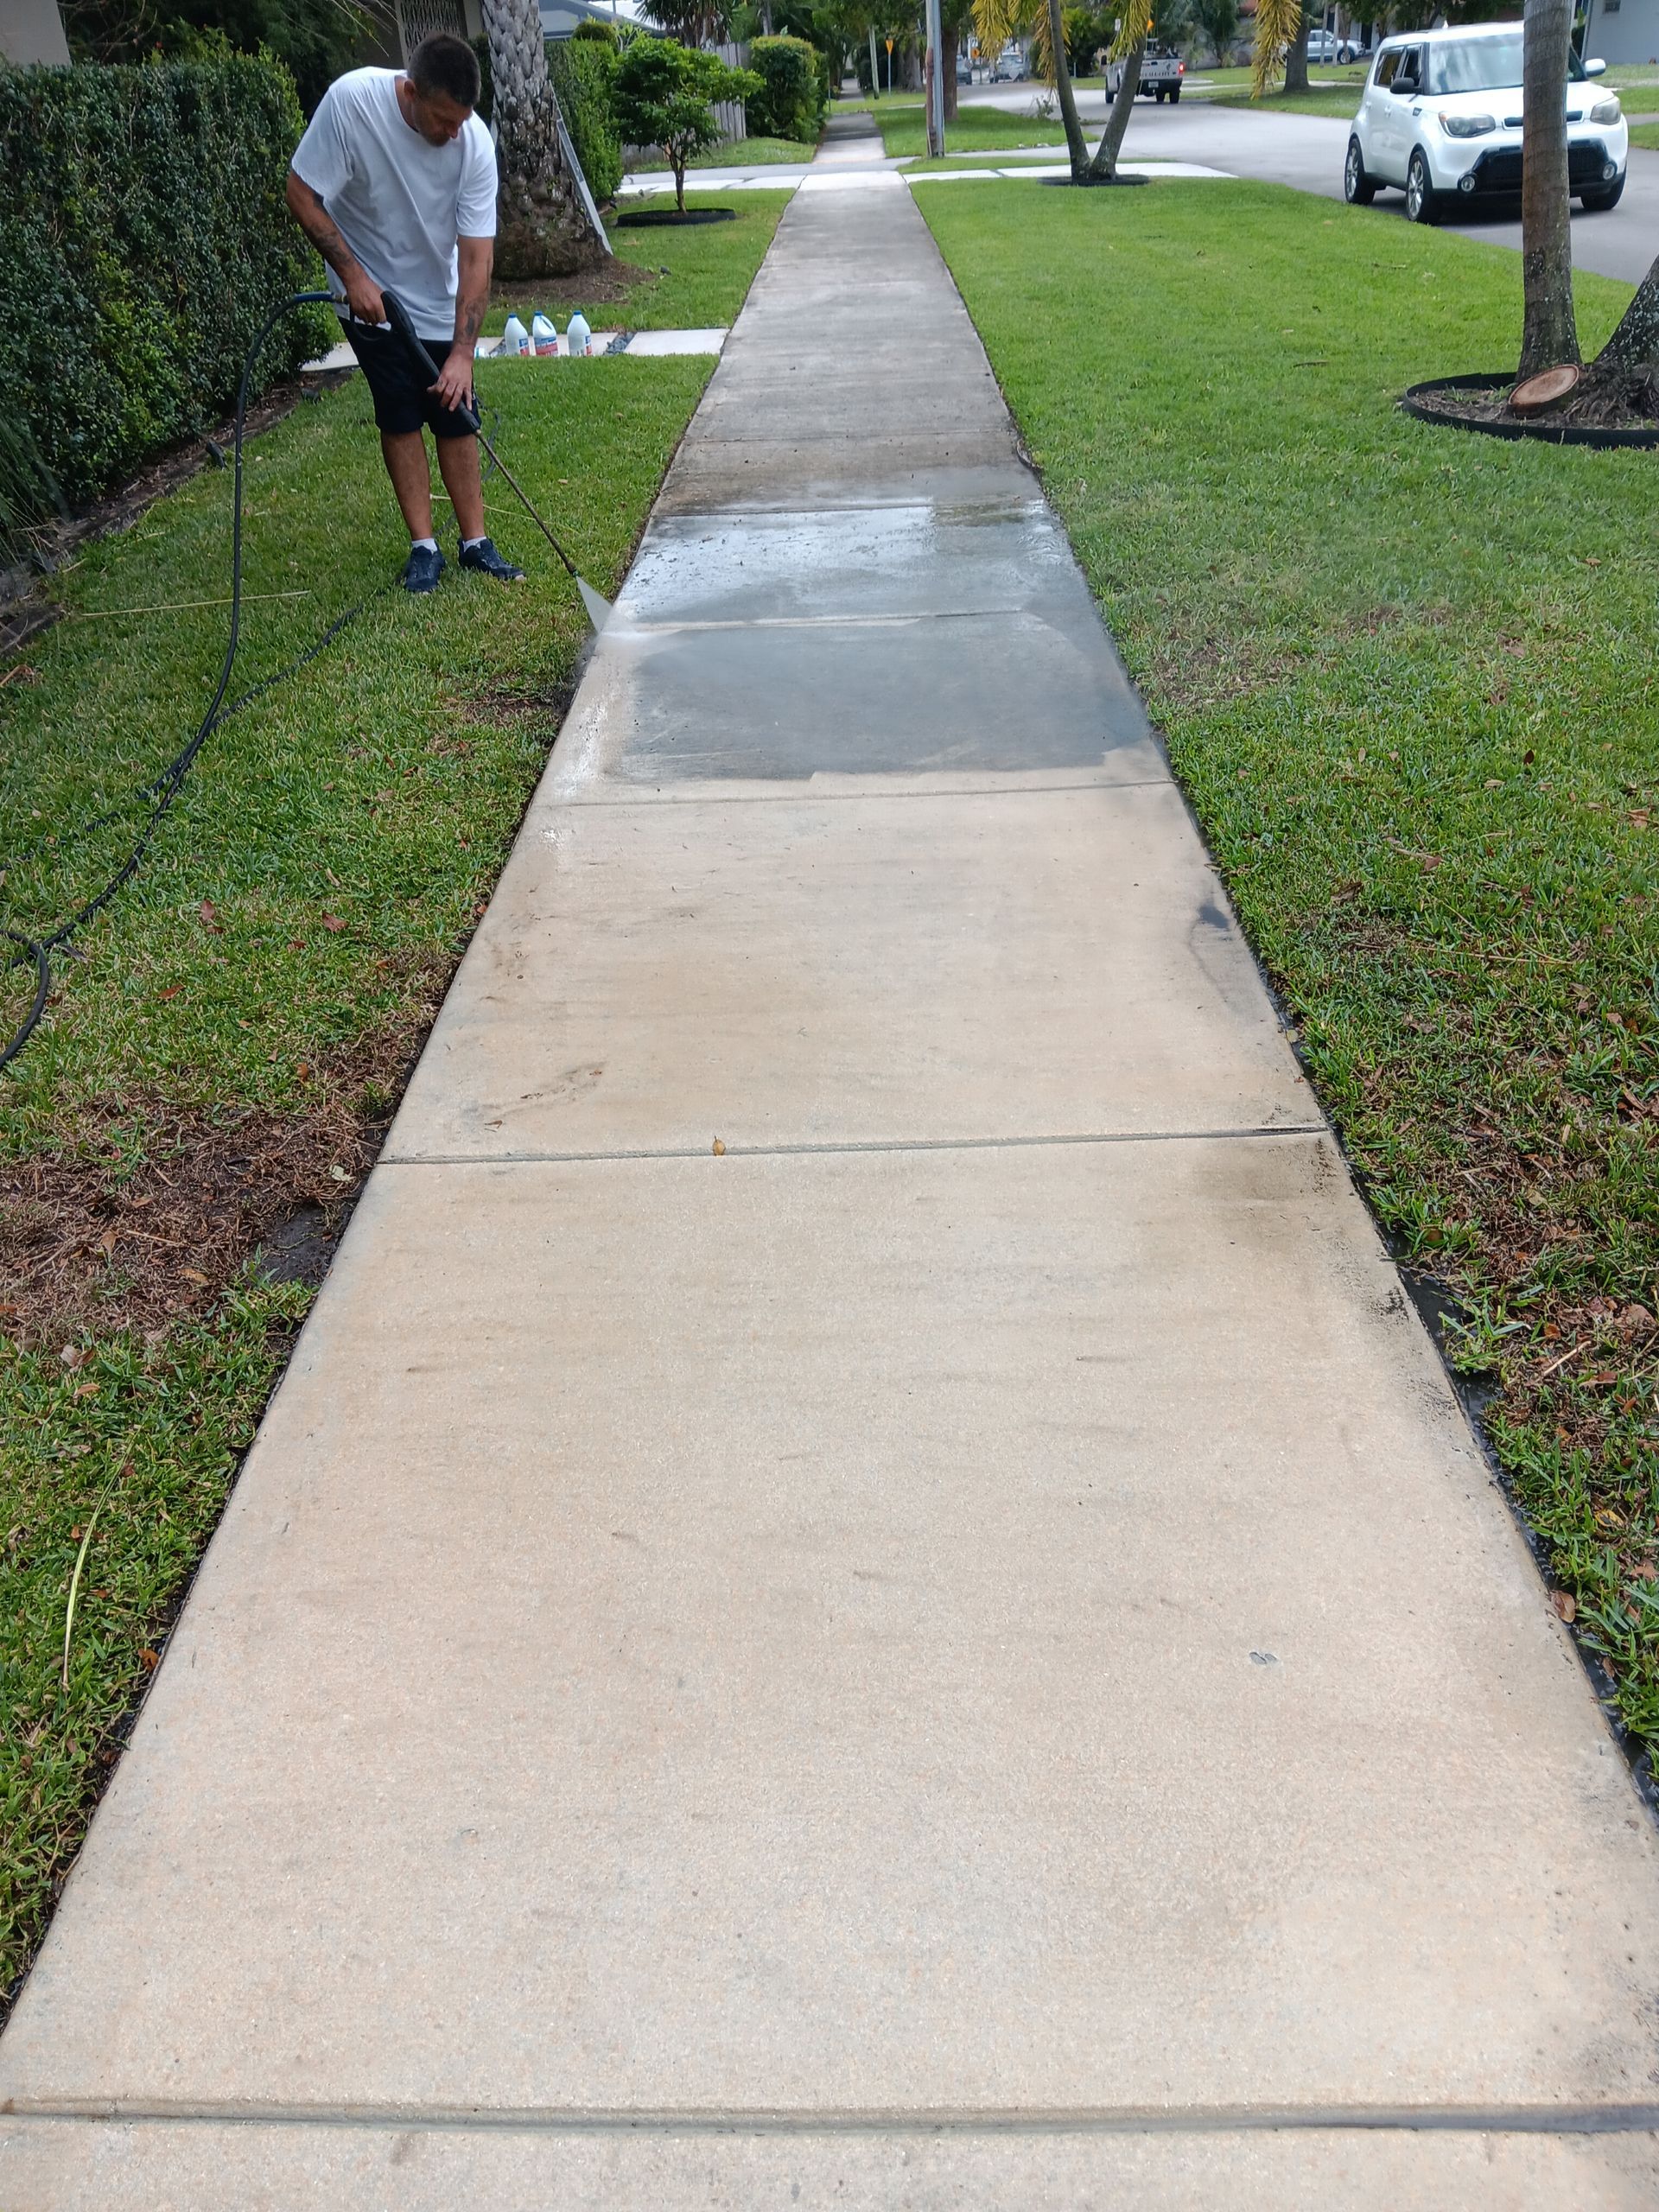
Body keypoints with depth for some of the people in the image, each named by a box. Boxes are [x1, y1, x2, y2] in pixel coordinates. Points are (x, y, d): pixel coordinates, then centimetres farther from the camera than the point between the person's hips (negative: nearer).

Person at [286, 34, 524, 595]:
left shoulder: (475, 143, -21)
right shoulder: (351, 100, -26)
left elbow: (476, 255, -19)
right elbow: (302, 193, -17)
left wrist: (462, 352, -24)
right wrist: (352, 274, -22)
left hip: (439, 301, 2)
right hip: (371, 295, -2)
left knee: (456, 415, 1)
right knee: (400, 416, -5)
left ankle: (475, 542, 9)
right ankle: (423, 548, 2)